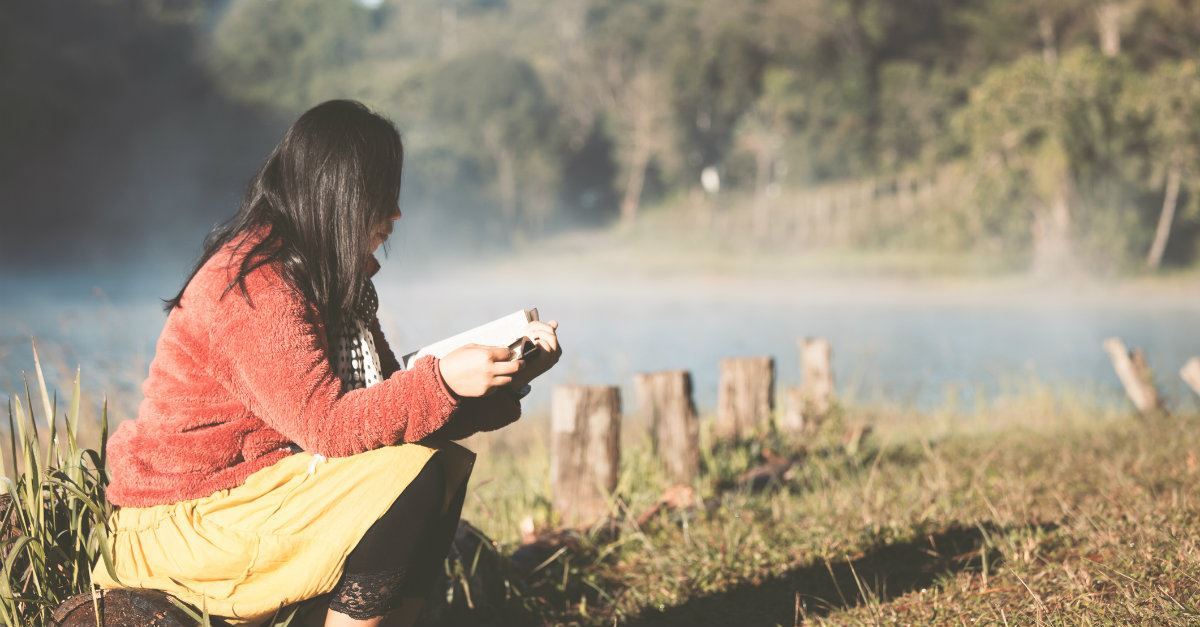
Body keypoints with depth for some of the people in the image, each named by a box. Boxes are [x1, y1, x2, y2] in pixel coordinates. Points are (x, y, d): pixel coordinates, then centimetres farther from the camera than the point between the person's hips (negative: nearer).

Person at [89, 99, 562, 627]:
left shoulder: (330, 281, 11)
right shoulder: (253, 285, -19)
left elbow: (387, 404, 6)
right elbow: (324, 424, -26)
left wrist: (509, 376, 0)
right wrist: (442, 380, -29)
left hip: (256, 492, 10)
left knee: (447, 464, 3)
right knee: (413, 473, -20)